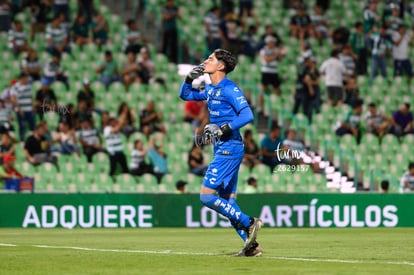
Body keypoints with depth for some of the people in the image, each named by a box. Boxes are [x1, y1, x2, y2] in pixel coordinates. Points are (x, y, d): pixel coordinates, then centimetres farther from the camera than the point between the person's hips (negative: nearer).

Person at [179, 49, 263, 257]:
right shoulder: (210, 89, 14)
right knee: (227, 202, 8)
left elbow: (247, 115, -21)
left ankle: (248, 223, -7)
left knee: (207, 196, -13)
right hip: (222, 150, 9)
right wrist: (190, 78, 10)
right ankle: (251, 246, 8)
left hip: (229, 149, -9)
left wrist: (223, 128, -25)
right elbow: (185, 95, 27)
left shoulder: (229, 89, -12)